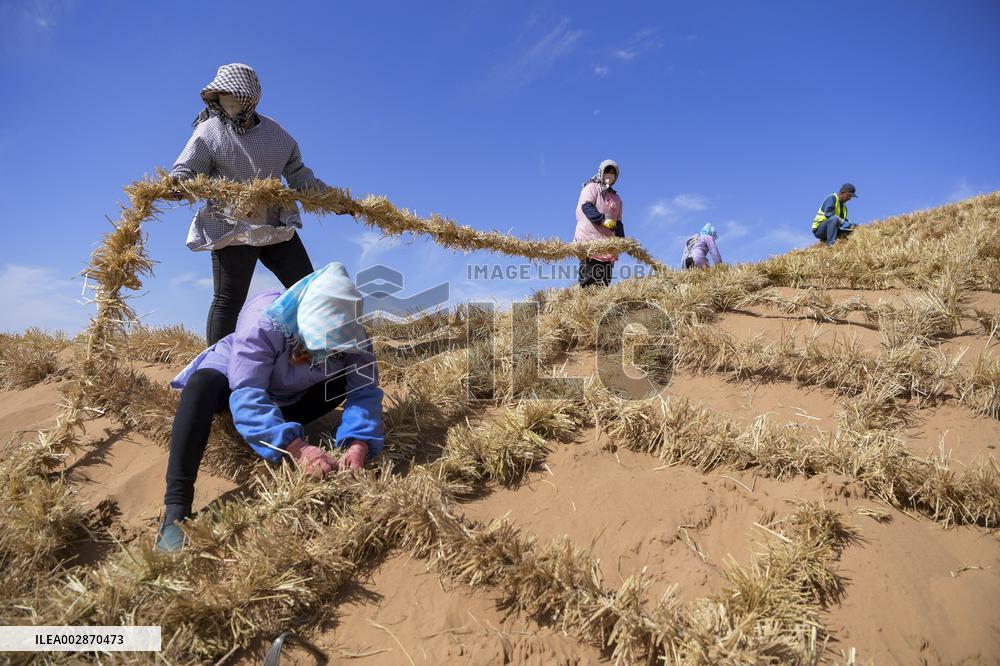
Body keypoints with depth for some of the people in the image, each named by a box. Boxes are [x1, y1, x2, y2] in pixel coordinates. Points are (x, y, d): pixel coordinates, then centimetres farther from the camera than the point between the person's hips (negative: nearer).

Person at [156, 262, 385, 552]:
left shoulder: (350, 334, -27)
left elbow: (365, 391, -32)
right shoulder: (264, 323, -39)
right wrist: (295, 447, -57)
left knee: (351, 379, -21)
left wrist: (359, 444, -51)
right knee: (204, 383, -39)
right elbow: (247, 396, -45)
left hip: (289, 396, 4)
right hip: (233, 376, -3)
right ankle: (176, 510, -43)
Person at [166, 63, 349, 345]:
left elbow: (297, 174, 18)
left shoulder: (275, 132, 10)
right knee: (228, 301, -3)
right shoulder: (209, 131, -2)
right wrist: (177, 185, -30)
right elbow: (185, 171, -6)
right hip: (232, 228, -5)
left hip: (277, 226, 5)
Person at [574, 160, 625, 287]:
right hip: (589, 240, -7)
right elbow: (586, 206, -14)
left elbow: (618, 222, 24)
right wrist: (602, 220, -27)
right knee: (589, 279, -14)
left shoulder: (616, 198, 24)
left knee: (604, 281, 3)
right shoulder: (591, 188, 4)